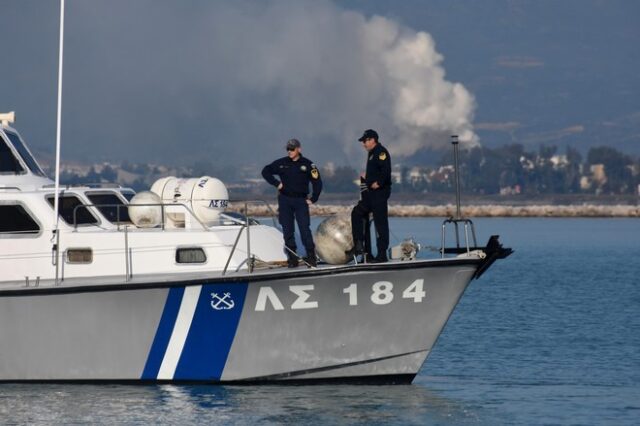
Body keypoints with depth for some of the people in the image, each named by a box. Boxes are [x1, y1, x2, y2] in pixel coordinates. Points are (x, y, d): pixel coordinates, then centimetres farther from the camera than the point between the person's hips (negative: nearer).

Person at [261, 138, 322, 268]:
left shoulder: (307, 164, 1)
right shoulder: (281, 163, 4)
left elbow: (317, 182, 6)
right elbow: (266, 171, 13)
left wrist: (313, 199, 1)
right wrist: (276, 183, 2)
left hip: (301, 200, -2)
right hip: (285, 200, 2)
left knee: (305, 229, -11)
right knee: (288, 230, 1)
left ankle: (311, 256, -7)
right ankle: (292, 258, 6)